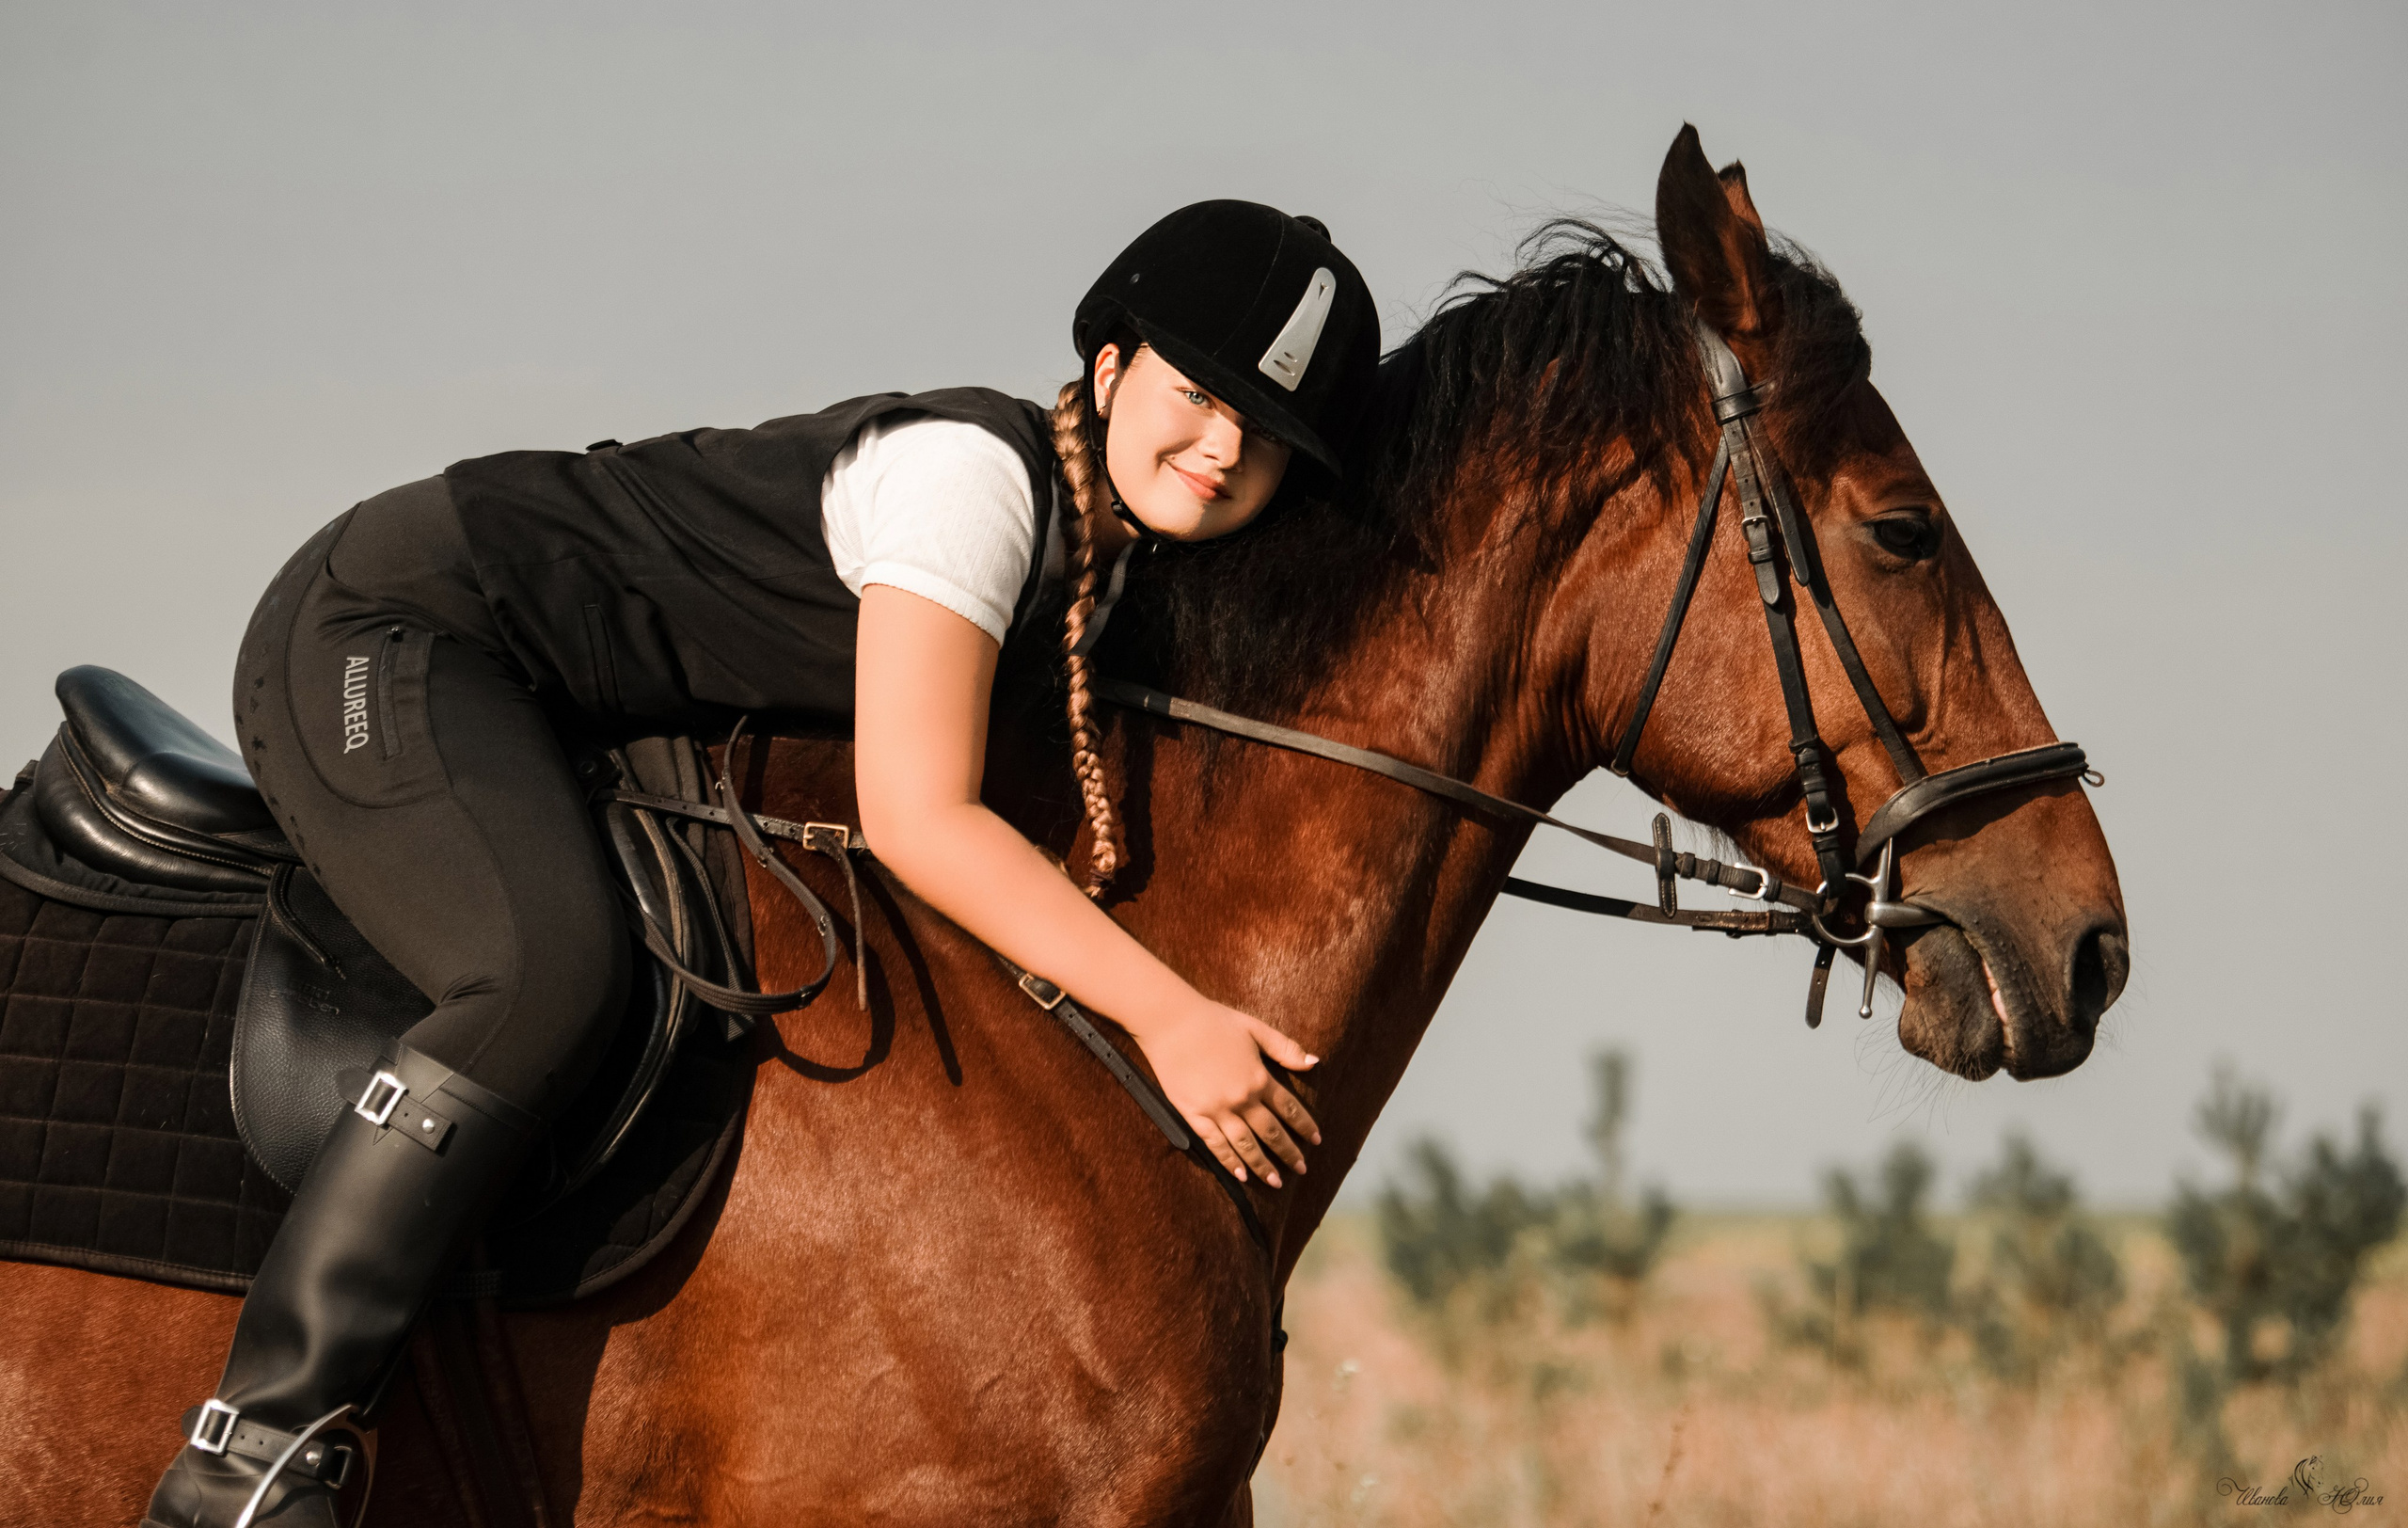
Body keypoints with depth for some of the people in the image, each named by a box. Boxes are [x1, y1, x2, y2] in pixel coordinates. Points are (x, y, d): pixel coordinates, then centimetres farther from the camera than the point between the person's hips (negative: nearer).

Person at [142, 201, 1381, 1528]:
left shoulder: (1101, 561, 6)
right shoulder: (972, 473, -22)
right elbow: (913, 815, -29)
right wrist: (1163, 1013, -28)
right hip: (382, 639, -10)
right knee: (551, 973, -31)